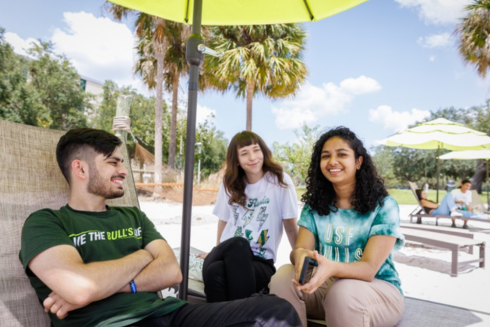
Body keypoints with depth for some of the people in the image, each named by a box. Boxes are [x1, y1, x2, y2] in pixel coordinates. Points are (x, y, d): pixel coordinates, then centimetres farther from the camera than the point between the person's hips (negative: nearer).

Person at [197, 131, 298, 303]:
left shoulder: (280, 181, -1)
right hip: (229, 255, 3)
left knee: (217, 271, -35)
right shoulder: (230, 183, 11)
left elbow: (290, 227, 1)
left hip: (261, 262, -3)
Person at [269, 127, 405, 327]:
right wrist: (300, 254, -34)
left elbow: (369, 268, -20)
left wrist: (332, 268, -42)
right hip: (325, 285, 3)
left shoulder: (384, 206, -11)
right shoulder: (314, 205, 1)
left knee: (343, 291, -35)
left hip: (379, 290, -2)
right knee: (284, 276, -24)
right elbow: (300, 248, -8)